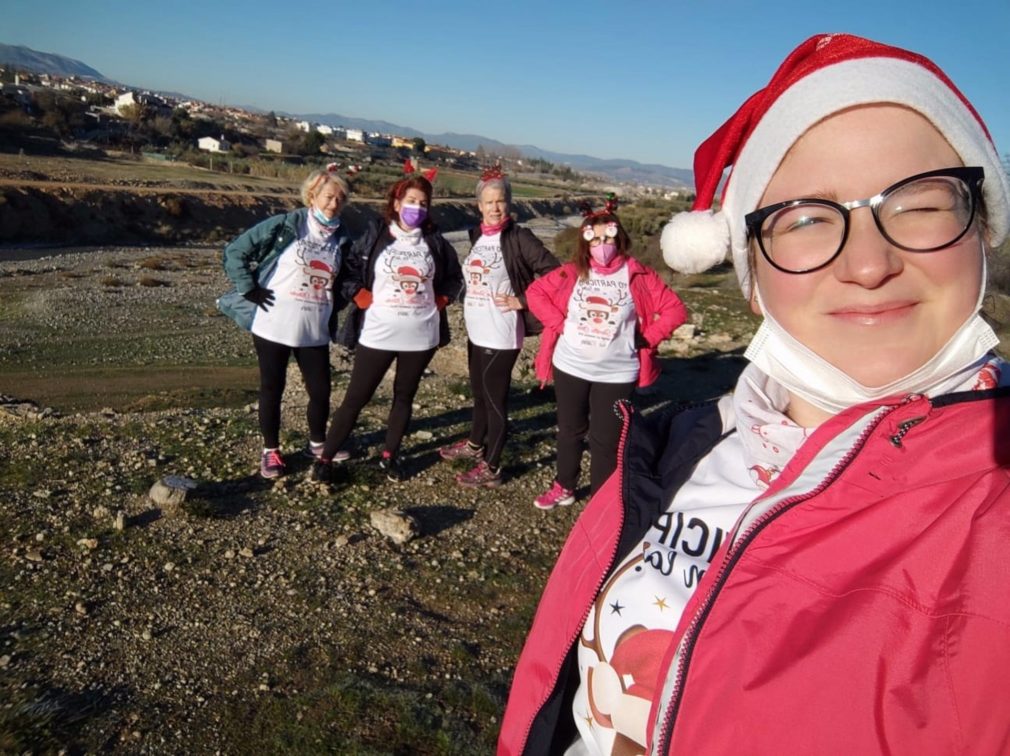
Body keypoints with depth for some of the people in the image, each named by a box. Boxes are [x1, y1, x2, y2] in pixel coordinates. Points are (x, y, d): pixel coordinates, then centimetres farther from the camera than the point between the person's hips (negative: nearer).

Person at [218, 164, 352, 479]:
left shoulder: (341, 239, 8)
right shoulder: (284, 225, -7)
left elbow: (340, 280, 23)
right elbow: (235, 252, -6)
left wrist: (335, 307, 8)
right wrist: (250, 290, -9)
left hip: (315, 331, 4)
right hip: (273, 325, -4)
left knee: (321, 390, 6)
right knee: (272, 388, 7)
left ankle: (317, 443, 30)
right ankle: (271, 450, 23)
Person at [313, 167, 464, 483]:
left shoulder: (435, 242, 4)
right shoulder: (375, 235, -2)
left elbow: (454, 278, 15)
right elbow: (349, 270, 2)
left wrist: (438, 303, 3)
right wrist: (365, 300, -7)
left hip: (421, 335, 3)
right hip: (377, 333, -2)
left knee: (404, 396, 13)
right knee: (356, 396, 1)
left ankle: (390, 455, 29)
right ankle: (326, 457, 13)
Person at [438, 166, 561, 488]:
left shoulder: (519, 238, -13)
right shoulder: (477, 236, 9)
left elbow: (554, 273, -17)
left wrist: (522, 301, -16)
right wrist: (473, 303, 9)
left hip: (500, 335, -7)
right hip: (476, 331, 7)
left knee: (495, 398, 2)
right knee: (479, 392, 23)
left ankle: (490, 469, 13)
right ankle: (475, 444, 43)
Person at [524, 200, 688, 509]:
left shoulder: (638, 276, -8)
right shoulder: (572, 273, -3)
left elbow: (675, 310, -6)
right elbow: (535, 292, 4)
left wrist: (646, 338, -11)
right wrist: (558, 324, -5)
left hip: (616, 374, -2)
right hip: (570, 367, 3)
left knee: (605, 440, 4)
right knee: (569, 430, 17)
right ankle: (564, 487, 37)